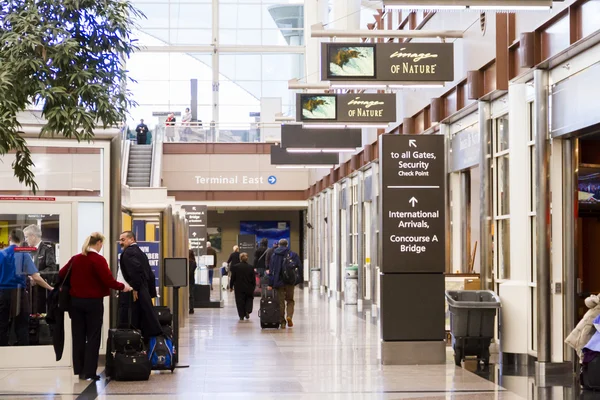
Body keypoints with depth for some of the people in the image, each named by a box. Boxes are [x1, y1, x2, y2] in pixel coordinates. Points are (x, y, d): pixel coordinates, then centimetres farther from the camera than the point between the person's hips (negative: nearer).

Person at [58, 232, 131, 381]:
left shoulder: (75, 259, 3)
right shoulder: (99, 260, -14)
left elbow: (61, 274, 9)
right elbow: (109, 281, -18)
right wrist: (123, 287, -3)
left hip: (76, 301, 5)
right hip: (93, 302, -5)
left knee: (78, 337, 11)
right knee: (93, 337, 2)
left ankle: (79, 371, 15)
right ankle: (89, 372, 0)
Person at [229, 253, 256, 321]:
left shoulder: (235, 267, -8)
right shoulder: (250, 267, -5)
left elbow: (232, 278, -4)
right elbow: (253, 279, 0)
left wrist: (231, 286, 6)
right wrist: (253, 287, 11)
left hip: (239, 288, -1)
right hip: (249, 288, 1)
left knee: (240, 301, 7)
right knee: (249, 299, 18)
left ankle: (241, 316, 8)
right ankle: (247, 311, -1)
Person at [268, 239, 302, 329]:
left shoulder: (274, 255, 3)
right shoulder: (293, 255, 2)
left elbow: (271, 270, 0)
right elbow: (300, 267, -1)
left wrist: (270, 284, 1)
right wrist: (300, 280, 6)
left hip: (279, 282, 0)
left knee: (281, 301, 8)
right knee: (290, 300, 13)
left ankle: (282, 321, 6)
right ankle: (289, 316, -11)